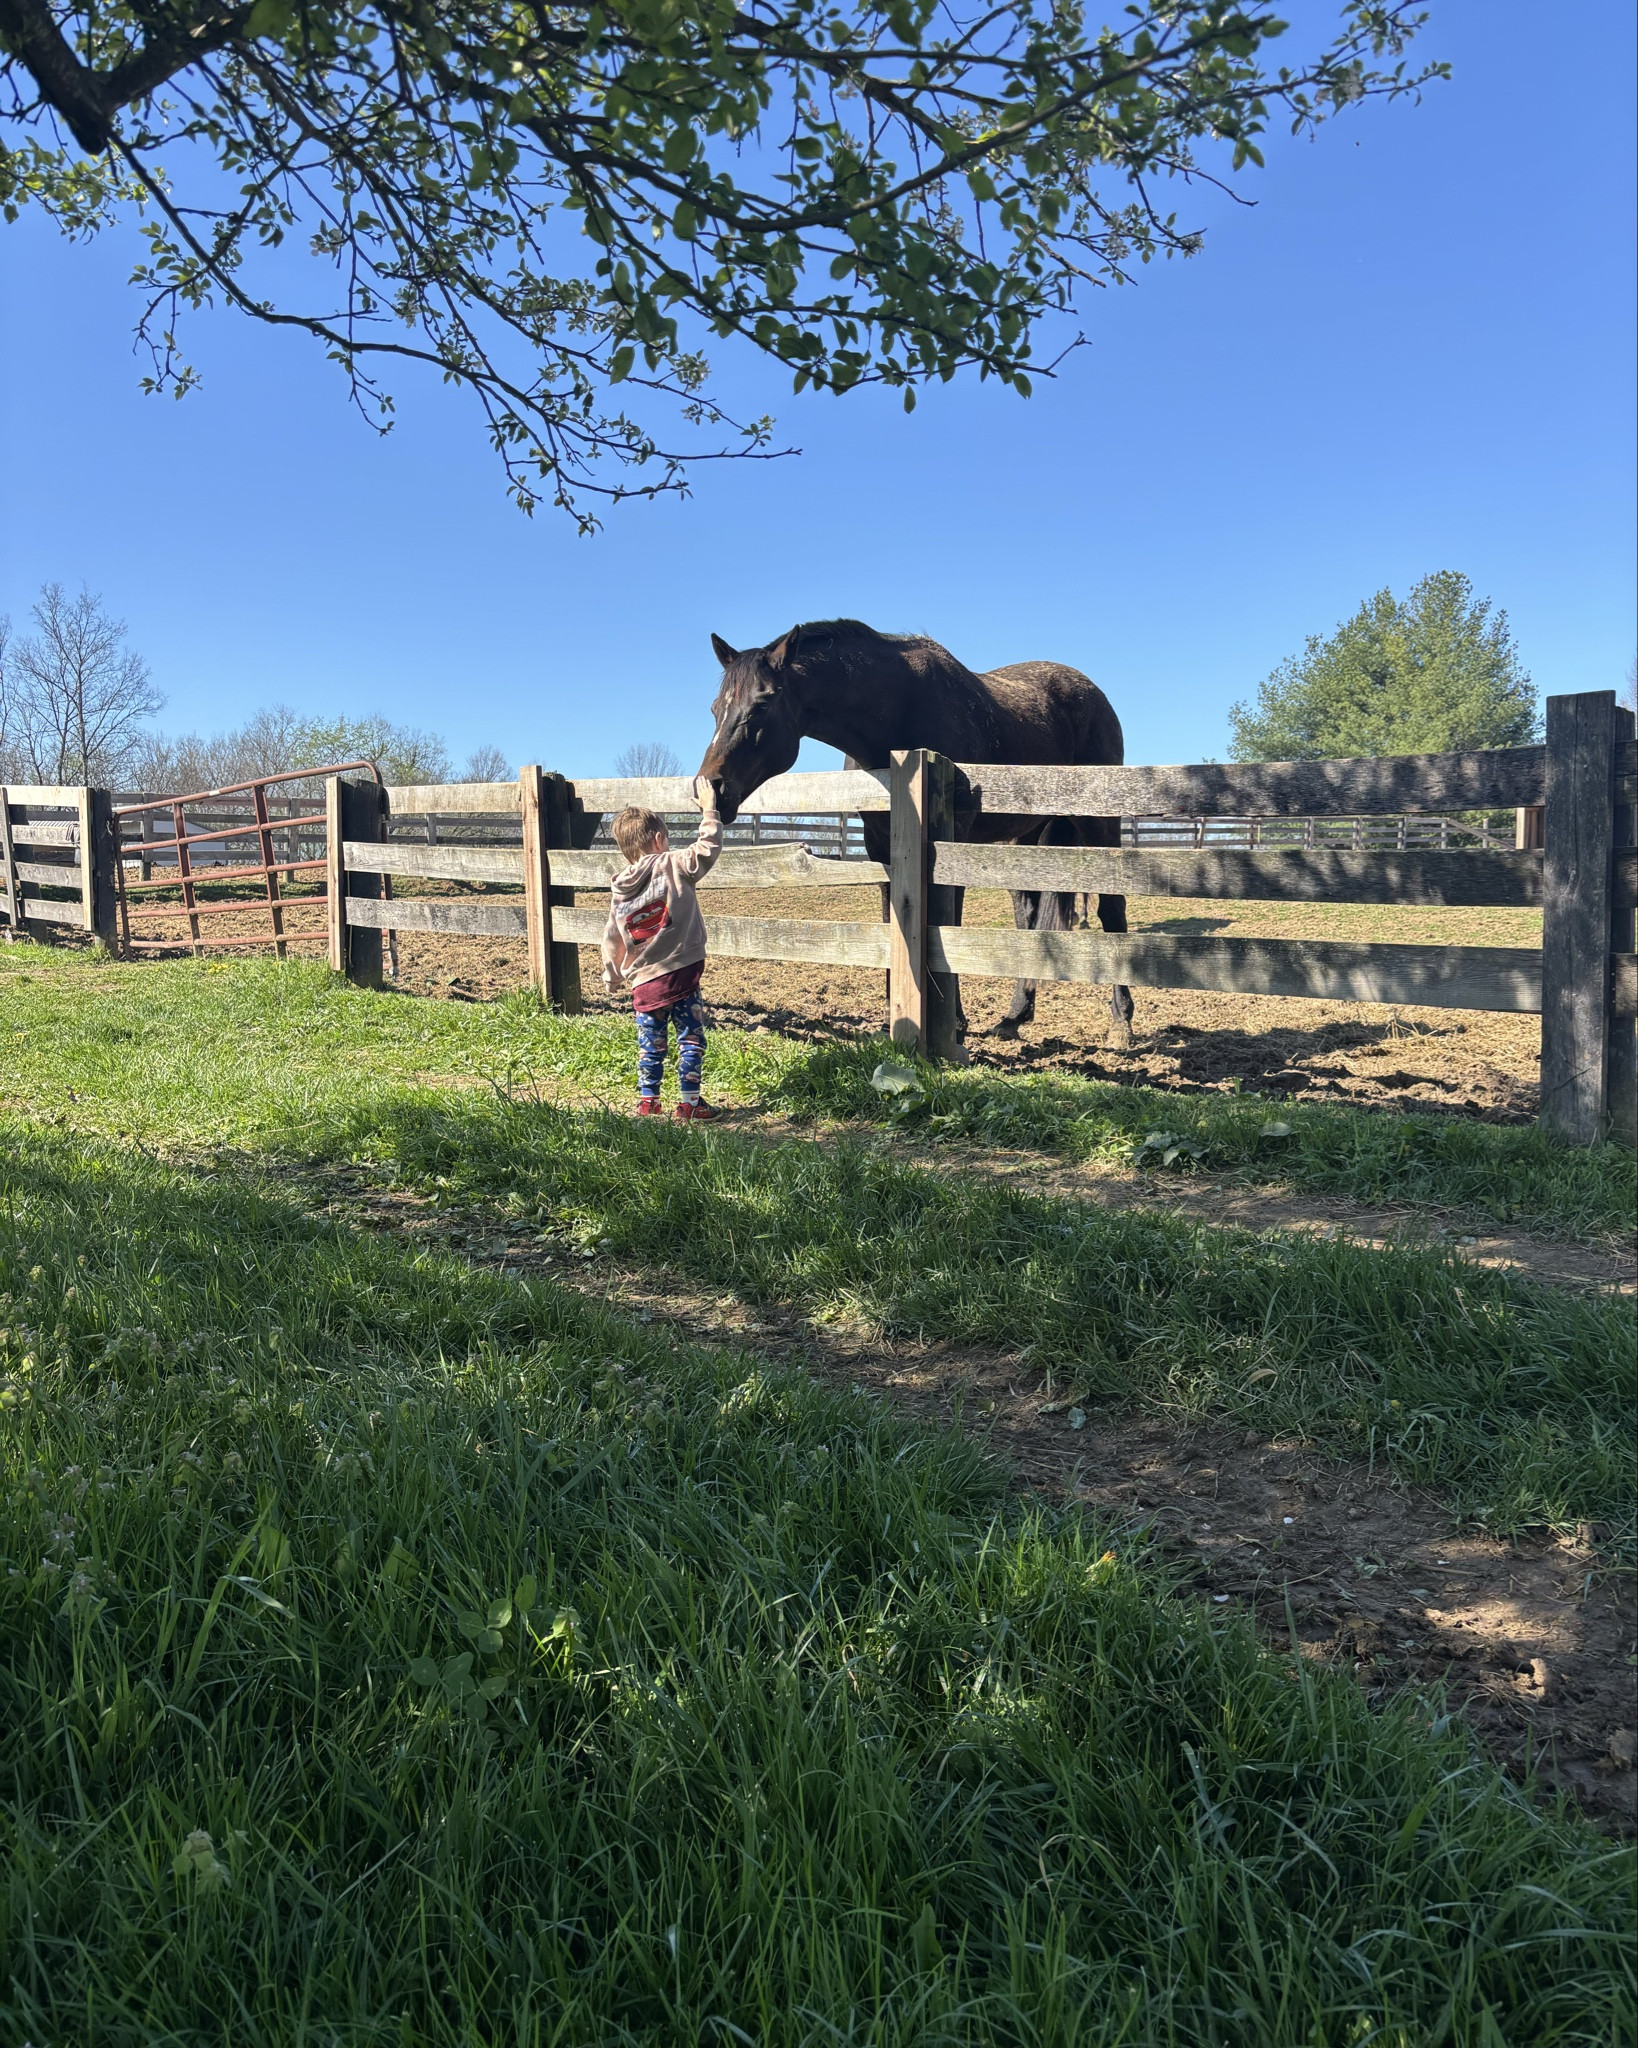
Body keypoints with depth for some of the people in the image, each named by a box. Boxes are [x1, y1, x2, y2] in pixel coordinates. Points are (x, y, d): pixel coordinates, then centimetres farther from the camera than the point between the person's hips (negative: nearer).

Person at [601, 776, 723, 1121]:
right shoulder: (672, 866, -6)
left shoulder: (619, 890, 9)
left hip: (643, 982, 4)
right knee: (691, 1039, 6)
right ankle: (689, 1104, 8)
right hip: (682, 975, -4)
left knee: (651, 1045, 16)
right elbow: (707, 849, -12)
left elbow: (612, 940, 12)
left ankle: (647, 1103, 21)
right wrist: (709, 810, 1)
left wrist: (612, 979, 24)